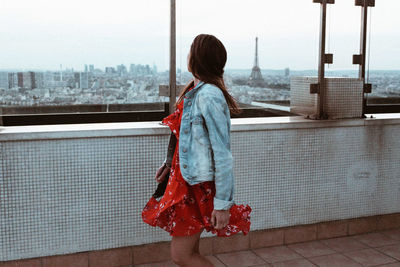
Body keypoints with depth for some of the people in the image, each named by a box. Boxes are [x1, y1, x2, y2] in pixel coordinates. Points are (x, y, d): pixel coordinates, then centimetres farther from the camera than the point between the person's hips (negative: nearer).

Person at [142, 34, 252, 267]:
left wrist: (223, 203, -21)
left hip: (199, 185, -9)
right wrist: (170, 164, 23)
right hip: (186, 178, 9)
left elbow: (223, 154, -23)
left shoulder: (208, 96, -22)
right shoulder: (196, 90, 7)